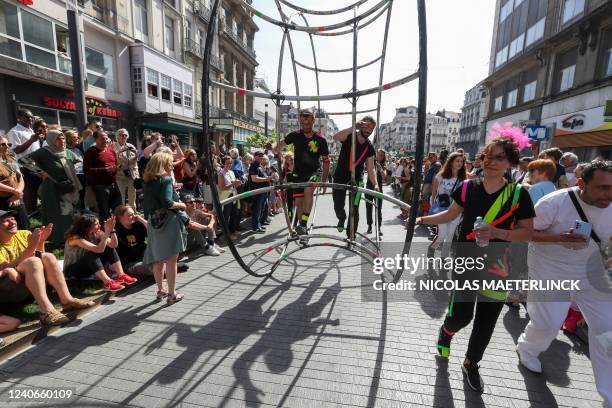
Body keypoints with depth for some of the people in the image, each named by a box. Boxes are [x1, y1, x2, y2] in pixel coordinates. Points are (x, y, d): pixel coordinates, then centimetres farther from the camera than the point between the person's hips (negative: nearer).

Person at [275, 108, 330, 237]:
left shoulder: (320, 140, -10)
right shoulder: (295, 136, -6)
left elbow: (326, 161, -2)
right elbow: (280, 145, 9)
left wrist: (324, 181, -5)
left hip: (313, 173, -2)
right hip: (298, 174, 2)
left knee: (308, 189, -32)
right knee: (299, 202, 3)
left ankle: (304, 224, -30)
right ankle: (301, 228, 22)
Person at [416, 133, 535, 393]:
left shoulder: (518, 194, -8)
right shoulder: (468, 188, -6)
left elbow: (528, 233, -6)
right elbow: (451, 215, 7)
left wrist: (497, 233, -23)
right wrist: (422, 219, -1)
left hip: (497, 269, 1)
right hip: (465, 262, 0)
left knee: (486, 323, 11)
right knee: (461, 315, -1)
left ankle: (471, 364, 38)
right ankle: (446, 331, 38)